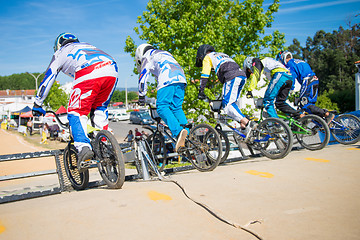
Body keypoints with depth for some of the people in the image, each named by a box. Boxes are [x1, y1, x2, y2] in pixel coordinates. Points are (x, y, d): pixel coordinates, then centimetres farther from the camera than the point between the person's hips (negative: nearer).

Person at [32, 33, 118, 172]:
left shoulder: (61, 52, 30)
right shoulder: (86, 46, 44)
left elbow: (48, 78, 29)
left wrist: (37, 104, 36)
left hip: (88, 74, -5)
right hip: (112, 70, 5)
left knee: (76, 113, 6)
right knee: (99, 110, 24)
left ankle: (84, 147, -14)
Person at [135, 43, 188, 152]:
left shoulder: (147, 57, 21)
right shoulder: (165, 53, 41)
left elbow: (143, 77, 13)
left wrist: (141, 96, 21)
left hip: (167, 80, -7)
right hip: (181, 78, 7)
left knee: (162, 108, -8)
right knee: (177, 108, 9)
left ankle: (178, 131, -30)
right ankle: (188, 136, -4)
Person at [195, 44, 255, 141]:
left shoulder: (208, 57, 18)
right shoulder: (222, 55, 41)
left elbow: (205, 75, 6)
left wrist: (201, 91, 8)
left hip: (232, 77, -8)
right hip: (242, 75, 8)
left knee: (227, 105, -9)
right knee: (231, 103, 15)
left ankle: (247, 123, -25)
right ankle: (243, 126, 3)